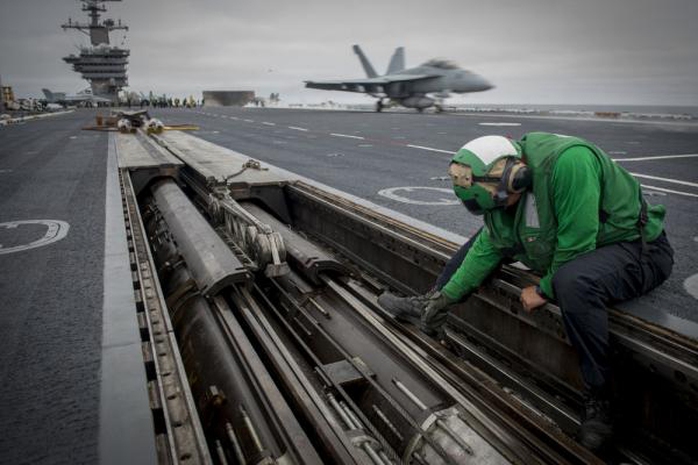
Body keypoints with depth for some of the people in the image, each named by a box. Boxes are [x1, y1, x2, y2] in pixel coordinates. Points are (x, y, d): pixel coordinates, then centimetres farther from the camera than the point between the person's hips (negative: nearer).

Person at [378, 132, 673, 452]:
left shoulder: (567, 161, -34)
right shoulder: (503, 182, -6)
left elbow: (576, 247, -31)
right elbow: (488, 247, 2)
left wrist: (544, 291, -17)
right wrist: (446, 295, 1)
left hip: (637, 248, -8)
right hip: (568, 245, 8)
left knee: (573, 281, -40)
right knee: (490, 233, 9)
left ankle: (598, 397, -19)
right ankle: (429, 305, 21)